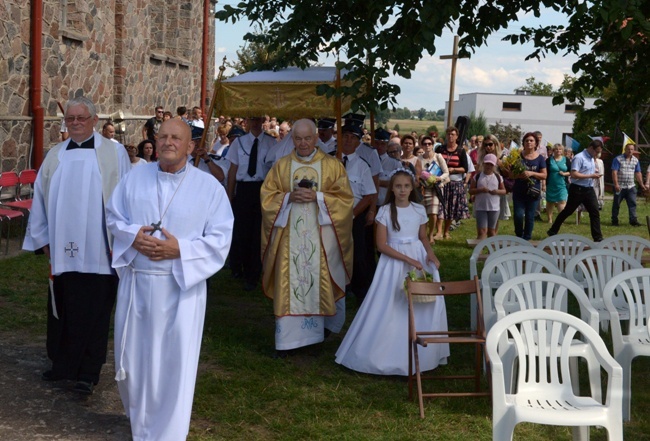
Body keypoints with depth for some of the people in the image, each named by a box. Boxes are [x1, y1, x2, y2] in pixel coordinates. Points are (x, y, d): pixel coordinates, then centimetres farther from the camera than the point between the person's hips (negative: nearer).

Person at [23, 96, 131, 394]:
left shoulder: (114, 153, -2)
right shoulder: (56, 155, 9)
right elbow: (41, 197, 12)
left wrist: (119, 240, -6)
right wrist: (43, 238, 9)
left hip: (98, 251, -3)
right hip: (62, 249, 4)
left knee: (94, 311, 3)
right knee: (62, 309, 11)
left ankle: (89, 371, 14)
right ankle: (63, 364, 26)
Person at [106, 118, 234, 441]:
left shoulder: (209, 186, -4)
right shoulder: (135, 178, 5)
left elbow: (220, 237, -7)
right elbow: (113, 217, 11)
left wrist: (180, 249, -19)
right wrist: (133, 235, -11)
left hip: (181, 285, -3)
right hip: (136, 281, 3)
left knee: (174, 362, 1)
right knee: (134, 354, 15)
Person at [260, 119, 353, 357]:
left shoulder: (332, 165, 4)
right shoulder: (281, 165, 8)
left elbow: (345, 198, -1)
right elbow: (267, 196, 6)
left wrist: (317, 197, -14)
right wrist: (289, 197, -12)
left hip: (321, 236, -1)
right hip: (290, 236, 1)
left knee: (321, 282, 4)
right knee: (288, 284, -2)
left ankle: (323, 326, 28)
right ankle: (287, 339, 1)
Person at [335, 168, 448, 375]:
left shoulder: (419, 210, 4)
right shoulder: (385, 211, -6)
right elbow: (382, 245, -10)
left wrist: (430, 254, -7)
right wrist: (407, 259, -17)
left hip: (419, 259, 3)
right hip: (394, 261, -3)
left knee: (422, 305, 0)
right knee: (391, 307, -3)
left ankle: (420, 353, 14)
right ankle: (388, 353, 9)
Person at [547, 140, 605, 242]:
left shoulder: (591, 158, 13)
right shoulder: (579, 157, -15)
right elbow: (574, 174, -25)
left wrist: (594, 175, 7)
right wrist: (591, 176, -22)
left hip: (589, 189, 7)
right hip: (578, 189, -7)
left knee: (595, 212, 0)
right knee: (567, 211, 4)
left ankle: (597, 237, 3)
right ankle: (552, 231, 19)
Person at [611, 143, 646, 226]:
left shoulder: (635, 160, 9)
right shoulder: (618, 159, -7)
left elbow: (638, 173, 14)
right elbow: (614, 172, -13)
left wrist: (641, 184, 10)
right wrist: (616, 184, -20)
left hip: (631, 187, 4)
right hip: (619, 187, -4)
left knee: (632, 204, -2)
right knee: (616, 204, 5)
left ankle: (633, 220, -2)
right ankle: (614, 220, 14)